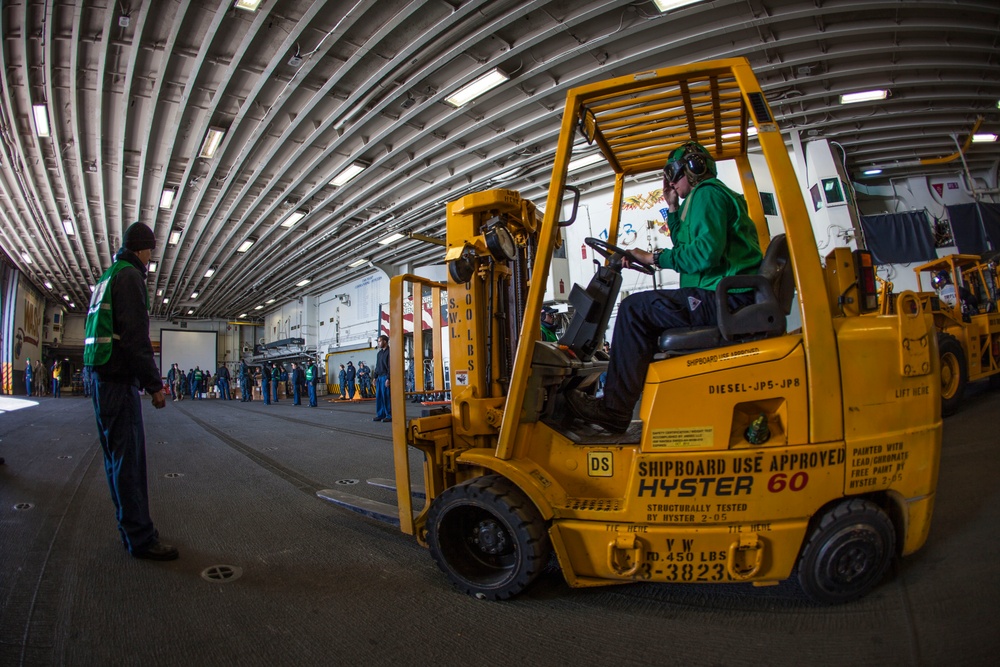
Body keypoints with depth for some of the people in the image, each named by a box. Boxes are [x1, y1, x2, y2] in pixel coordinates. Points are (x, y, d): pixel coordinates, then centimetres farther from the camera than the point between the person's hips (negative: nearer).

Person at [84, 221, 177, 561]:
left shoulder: (107, 277, 20)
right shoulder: (130, 276, -10)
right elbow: (136, 335, -19)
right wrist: (154, 384, -16)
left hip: (102, 377, 10)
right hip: (119, 380, -10)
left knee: (117, 455, 15)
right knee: (129, 457, -7)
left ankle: (132, 528, 25)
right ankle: (141, 538, -2)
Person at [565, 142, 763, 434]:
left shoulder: (706, 194, -6)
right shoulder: (714, 195, 28)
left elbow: (706, 253, -22)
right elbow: (688, 248, 30)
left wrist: (654, 258, -12)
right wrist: (674, 209, 24)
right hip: (729, 299, 11)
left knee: (635, 308, -13)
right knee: (651, 311, 22)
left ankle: (613, 409, -13)